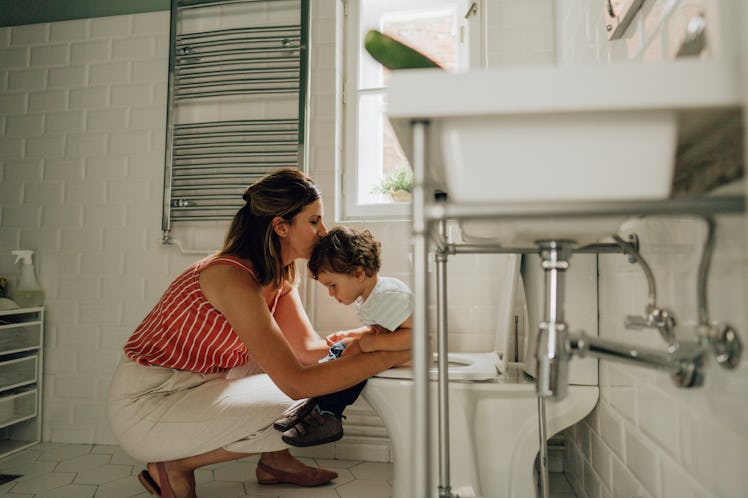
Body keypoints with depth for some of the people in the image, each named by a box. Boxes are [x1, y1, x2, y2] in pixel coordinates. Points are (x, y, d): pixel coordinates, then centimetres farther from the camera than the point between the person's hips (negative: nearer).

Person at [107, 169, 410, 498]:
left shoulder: (281, 275, 0)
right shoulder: (233, 277, -29)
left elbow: (308, 348, -2)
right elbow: (296, 383, -31)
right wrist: (391, 355, -29)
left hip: (195, 385, 9)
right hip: (144, 405, -9)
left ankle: (274, 459, 13)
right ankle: (174, 466, -2)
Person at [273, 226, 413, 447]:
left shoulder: (390, 296, -28)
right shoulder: (366, 295, 4)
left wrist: (373, 343, -36)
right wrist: (351, 335, 4)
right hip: (385, 349, 10)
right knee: (339, 350, 3)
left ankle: (327, 413, -19)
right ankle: (313, 400, -3)